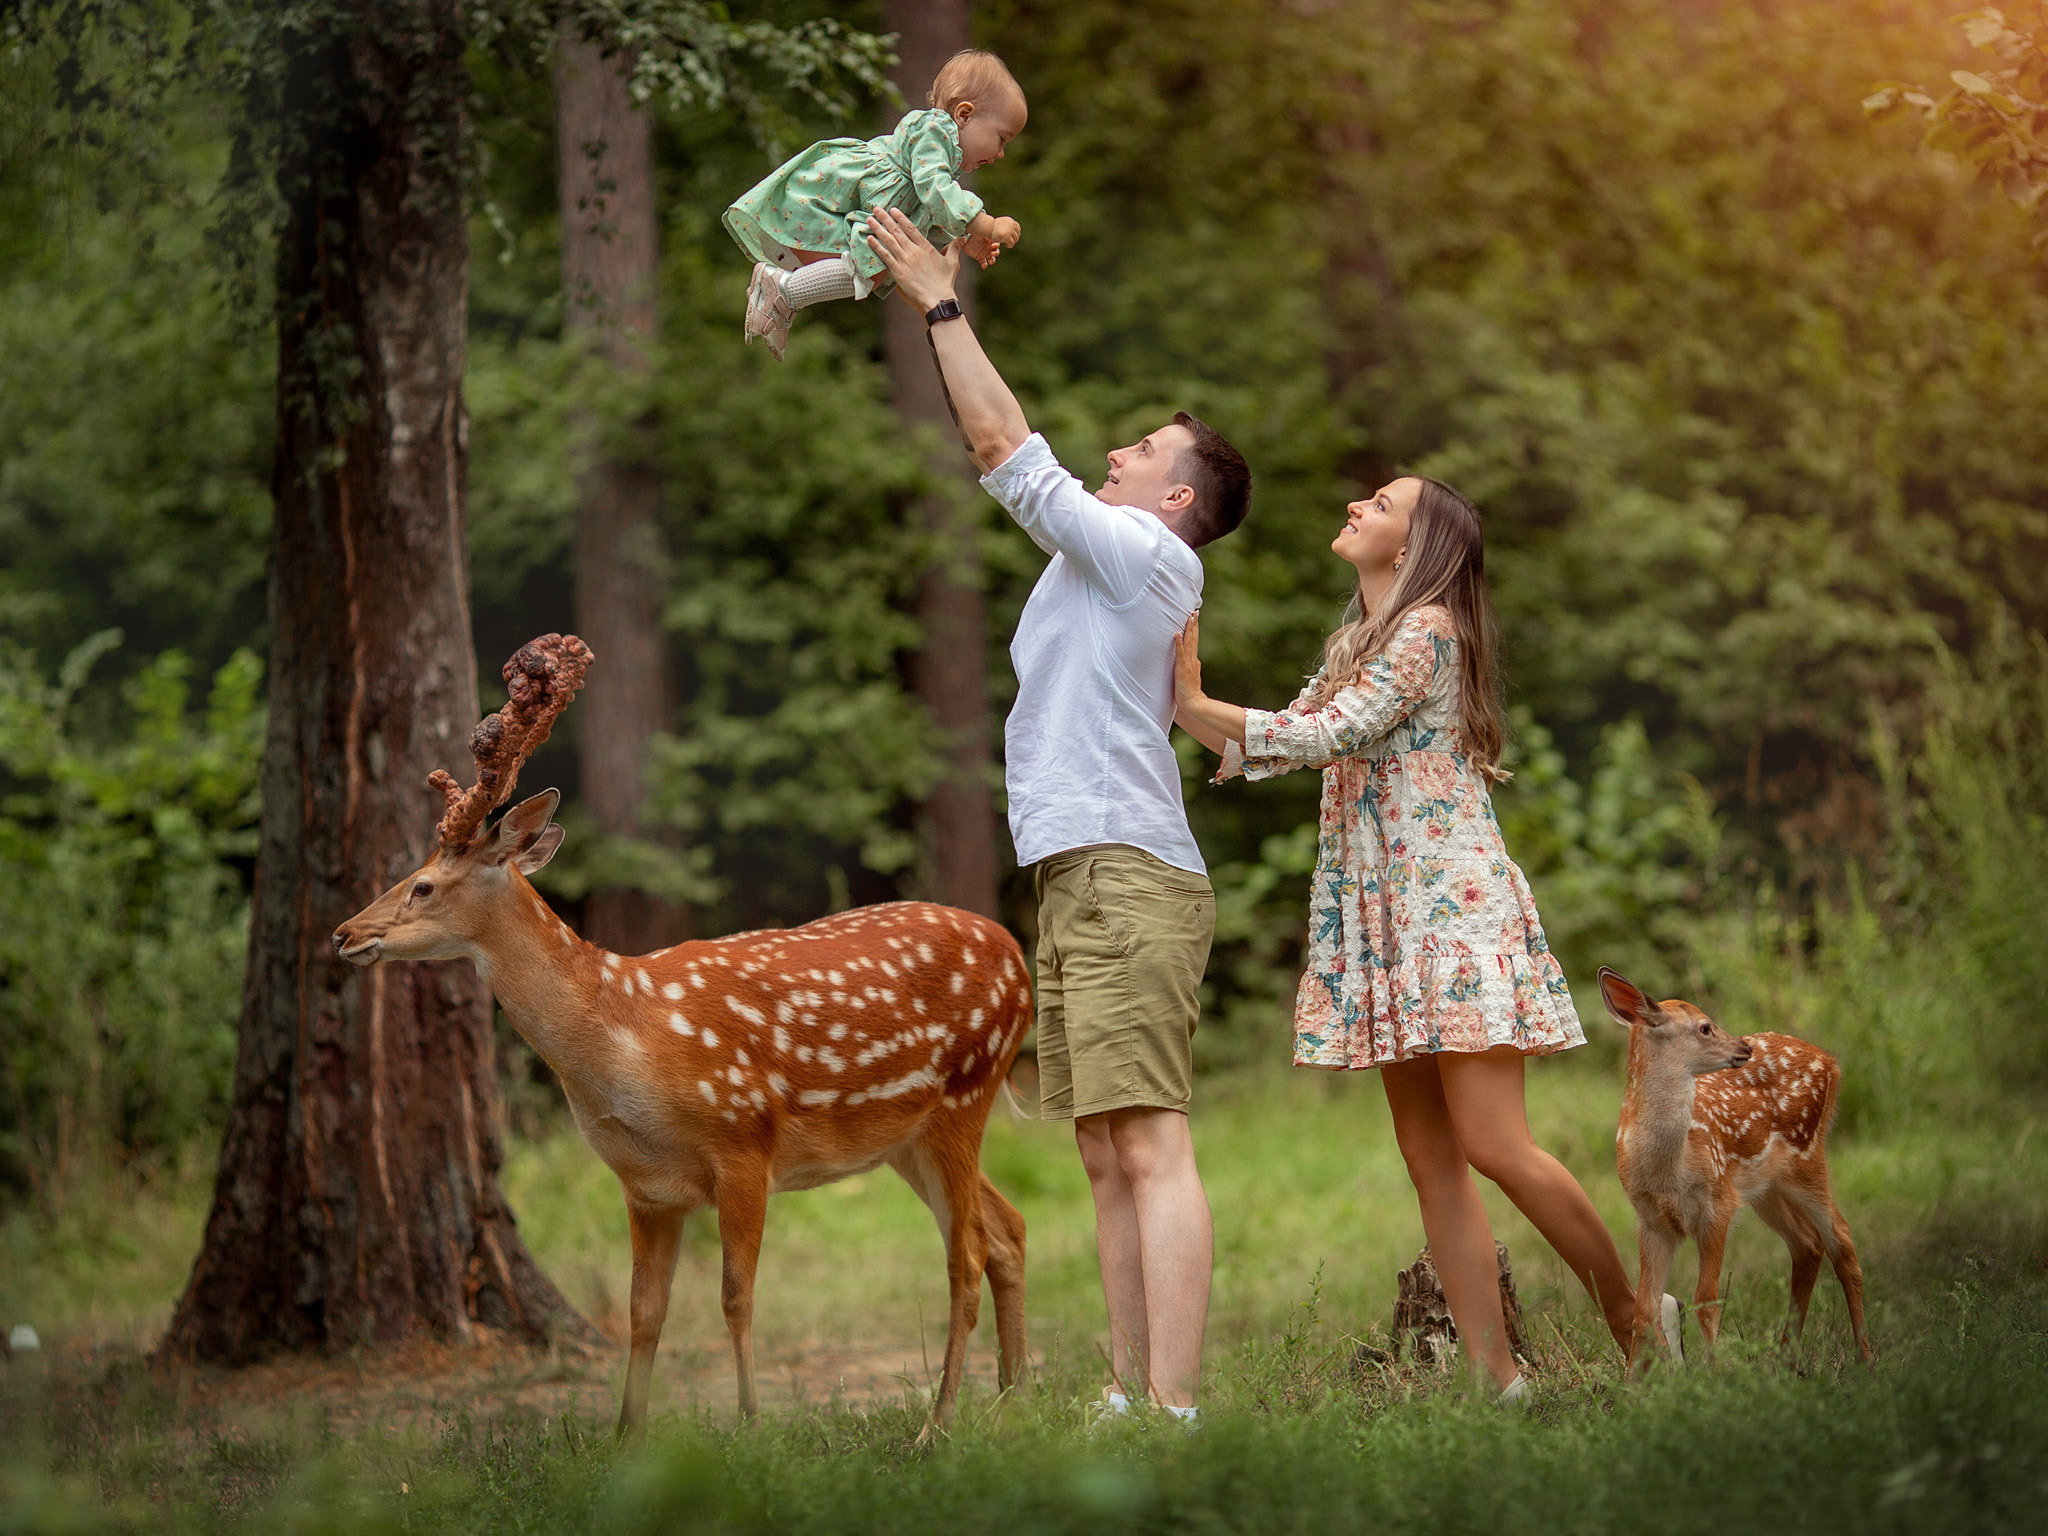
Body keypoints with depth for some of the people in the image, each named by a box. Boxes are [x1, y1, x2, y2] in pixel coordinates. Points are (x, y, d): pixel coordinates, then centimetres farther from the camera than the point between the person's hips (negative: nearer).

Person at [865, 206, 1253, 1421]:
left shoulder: (1149, 553, -4)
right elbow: (1008, 453, 26)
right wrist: (942, 299, 24)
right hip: (1083, 878, 10)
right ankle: (1133, 1397, 8)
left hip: (1129, 876, -10)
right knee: (1110, 1157, 7)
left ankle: (1174, 1412, -22)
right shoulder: (1102, 556, 22)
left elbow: (1004, 444, -7)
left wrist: (942, 304, 0)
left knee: (1151, 1146, -16)